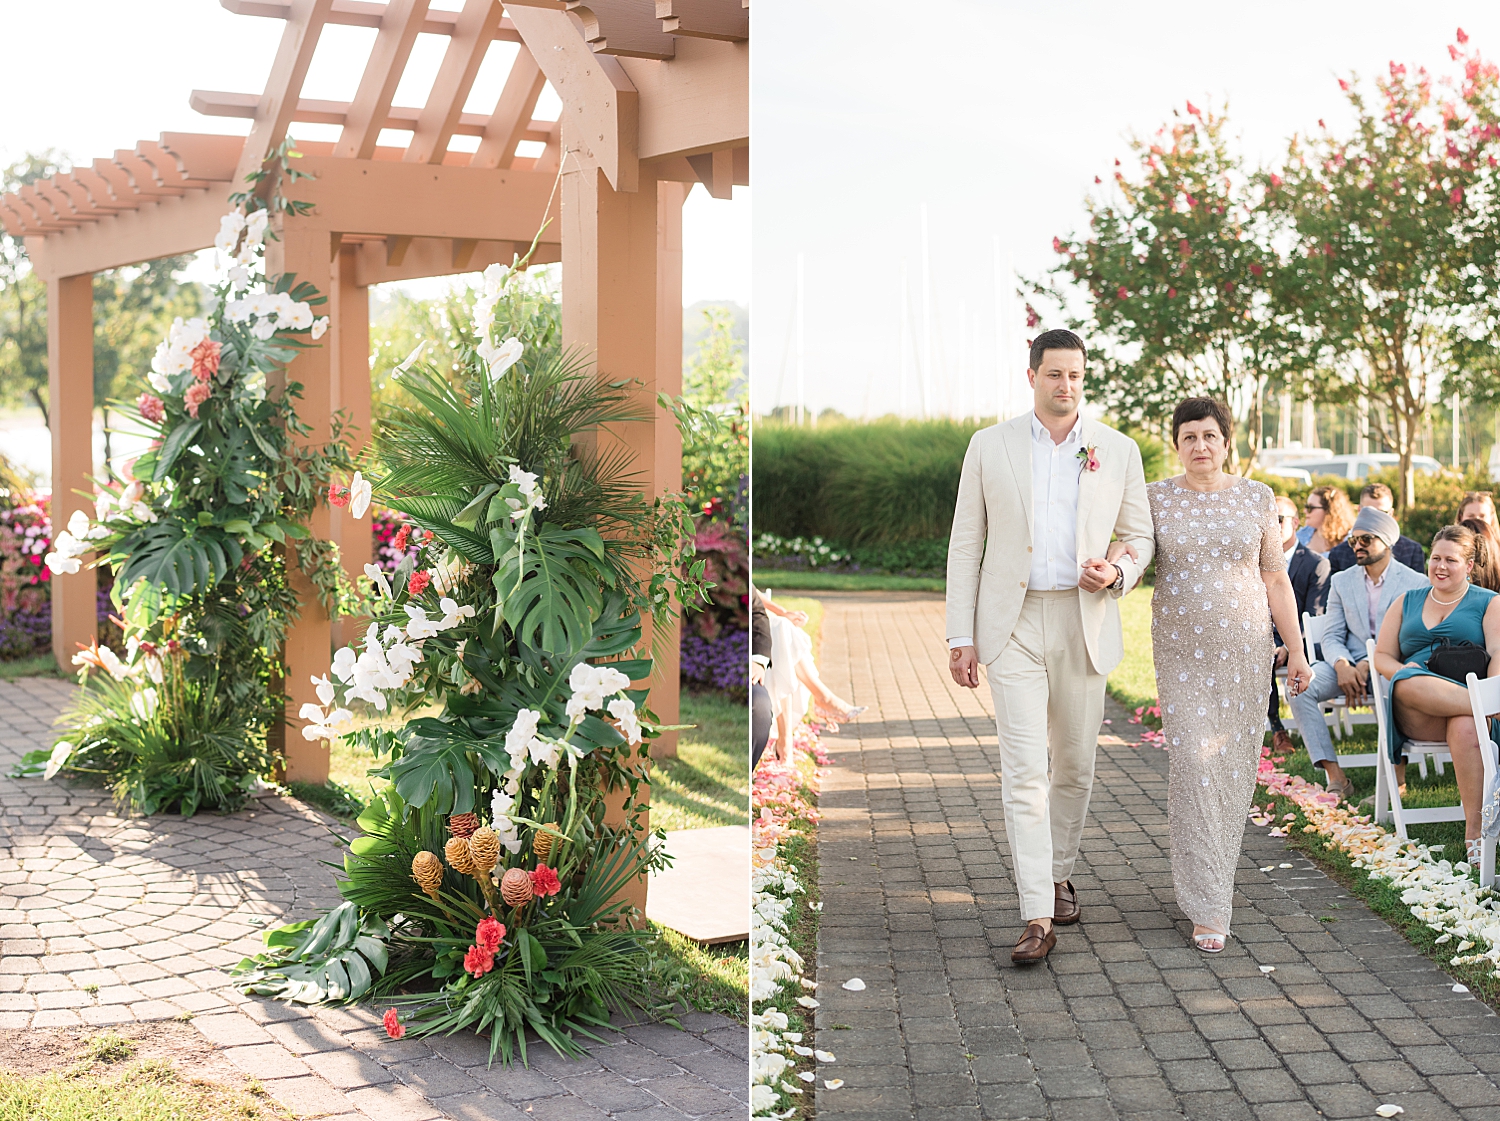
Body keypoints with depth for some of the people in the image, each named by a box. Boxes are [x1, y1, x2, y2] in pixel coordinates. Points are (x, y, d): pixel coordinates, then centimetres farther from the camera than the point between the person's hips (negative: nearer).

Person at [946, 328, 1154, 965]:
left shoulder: (1119, 451, 5)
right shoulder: (989, 446, 3)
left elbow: (1140, 536, 13)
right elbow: (965, 543, 3)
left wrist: (1118, 573, -11)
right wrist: (960, 637, -2)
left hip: (1084, 623, 2)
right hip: (1012, 625, -2)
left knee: (1075, 764, 12)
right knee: (1023, 769, -10)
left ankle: (1058, 873, 34)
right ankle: (1037, 918, -10)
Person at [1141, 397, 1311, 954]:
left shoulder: (1256, 498, 5)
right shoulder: (1155, 499, 2)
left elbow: (1276, 580, 8)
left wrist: (1296, 650, 6)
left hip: (1244, 648, 2)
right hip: (1181, 652, -2)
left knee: (1235, 765, 6)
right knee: (1194, 763, -10)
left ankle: (1207, 874, 28)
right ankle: (1207, 907, -6)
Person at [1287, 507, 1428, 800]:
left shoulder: (1415, 583, 2)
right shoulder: (1341, 581, 14)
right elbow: (1332, 636, 8)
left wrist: (1368, 665, -18)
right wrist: (1342, 665, -15)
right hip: (1348, 665, 4)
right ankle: (1334, 776, -26)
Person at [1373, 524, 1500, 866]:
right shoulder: (1408, 602, 25)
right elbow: (1382, 656, 19)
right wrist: (1403, 671, -6)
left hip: (1467, 698, -2)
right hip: (1415, 715, 2)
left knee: (1466, 727, -41)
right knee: (1407, 683, -38)